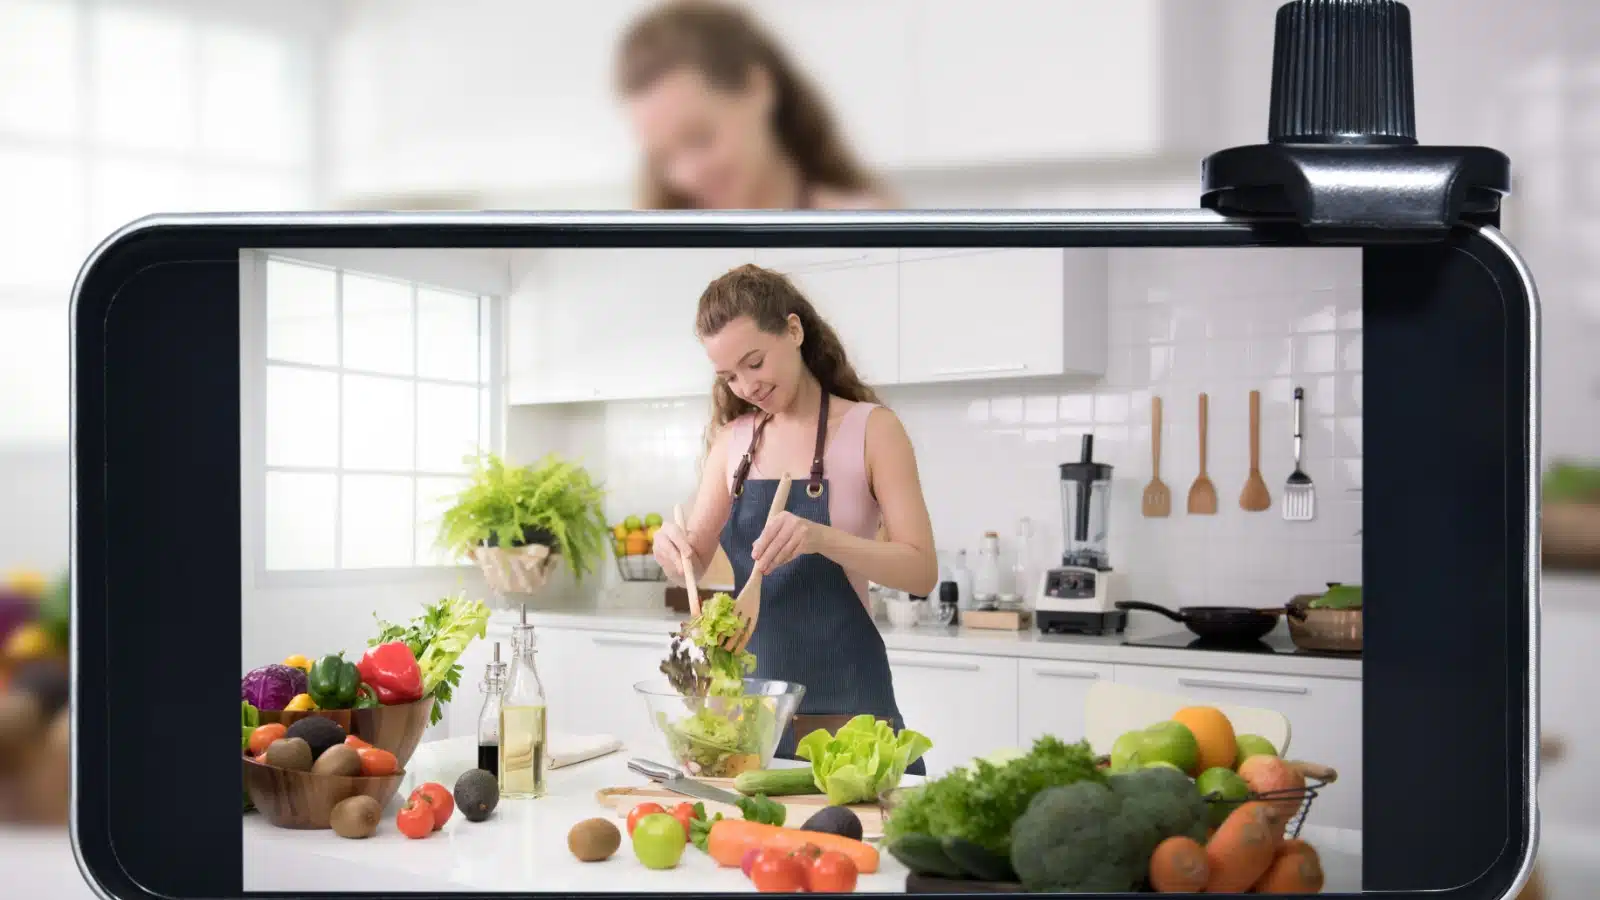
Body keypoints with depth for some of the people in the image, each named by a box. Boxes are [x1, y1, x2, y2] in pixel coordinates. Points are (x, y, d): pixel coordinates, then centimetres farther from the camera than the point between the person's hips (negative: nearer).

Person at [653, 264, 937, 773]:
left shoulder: (869, 428, -6)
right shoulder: (732, 439, 8)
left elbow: (922, 571, -13)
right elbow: (695, 562, 9)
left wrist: (822, 539, -29)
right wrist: (671, 546, -15)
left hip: (845, 706, -4)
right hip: (755, 698, 4)